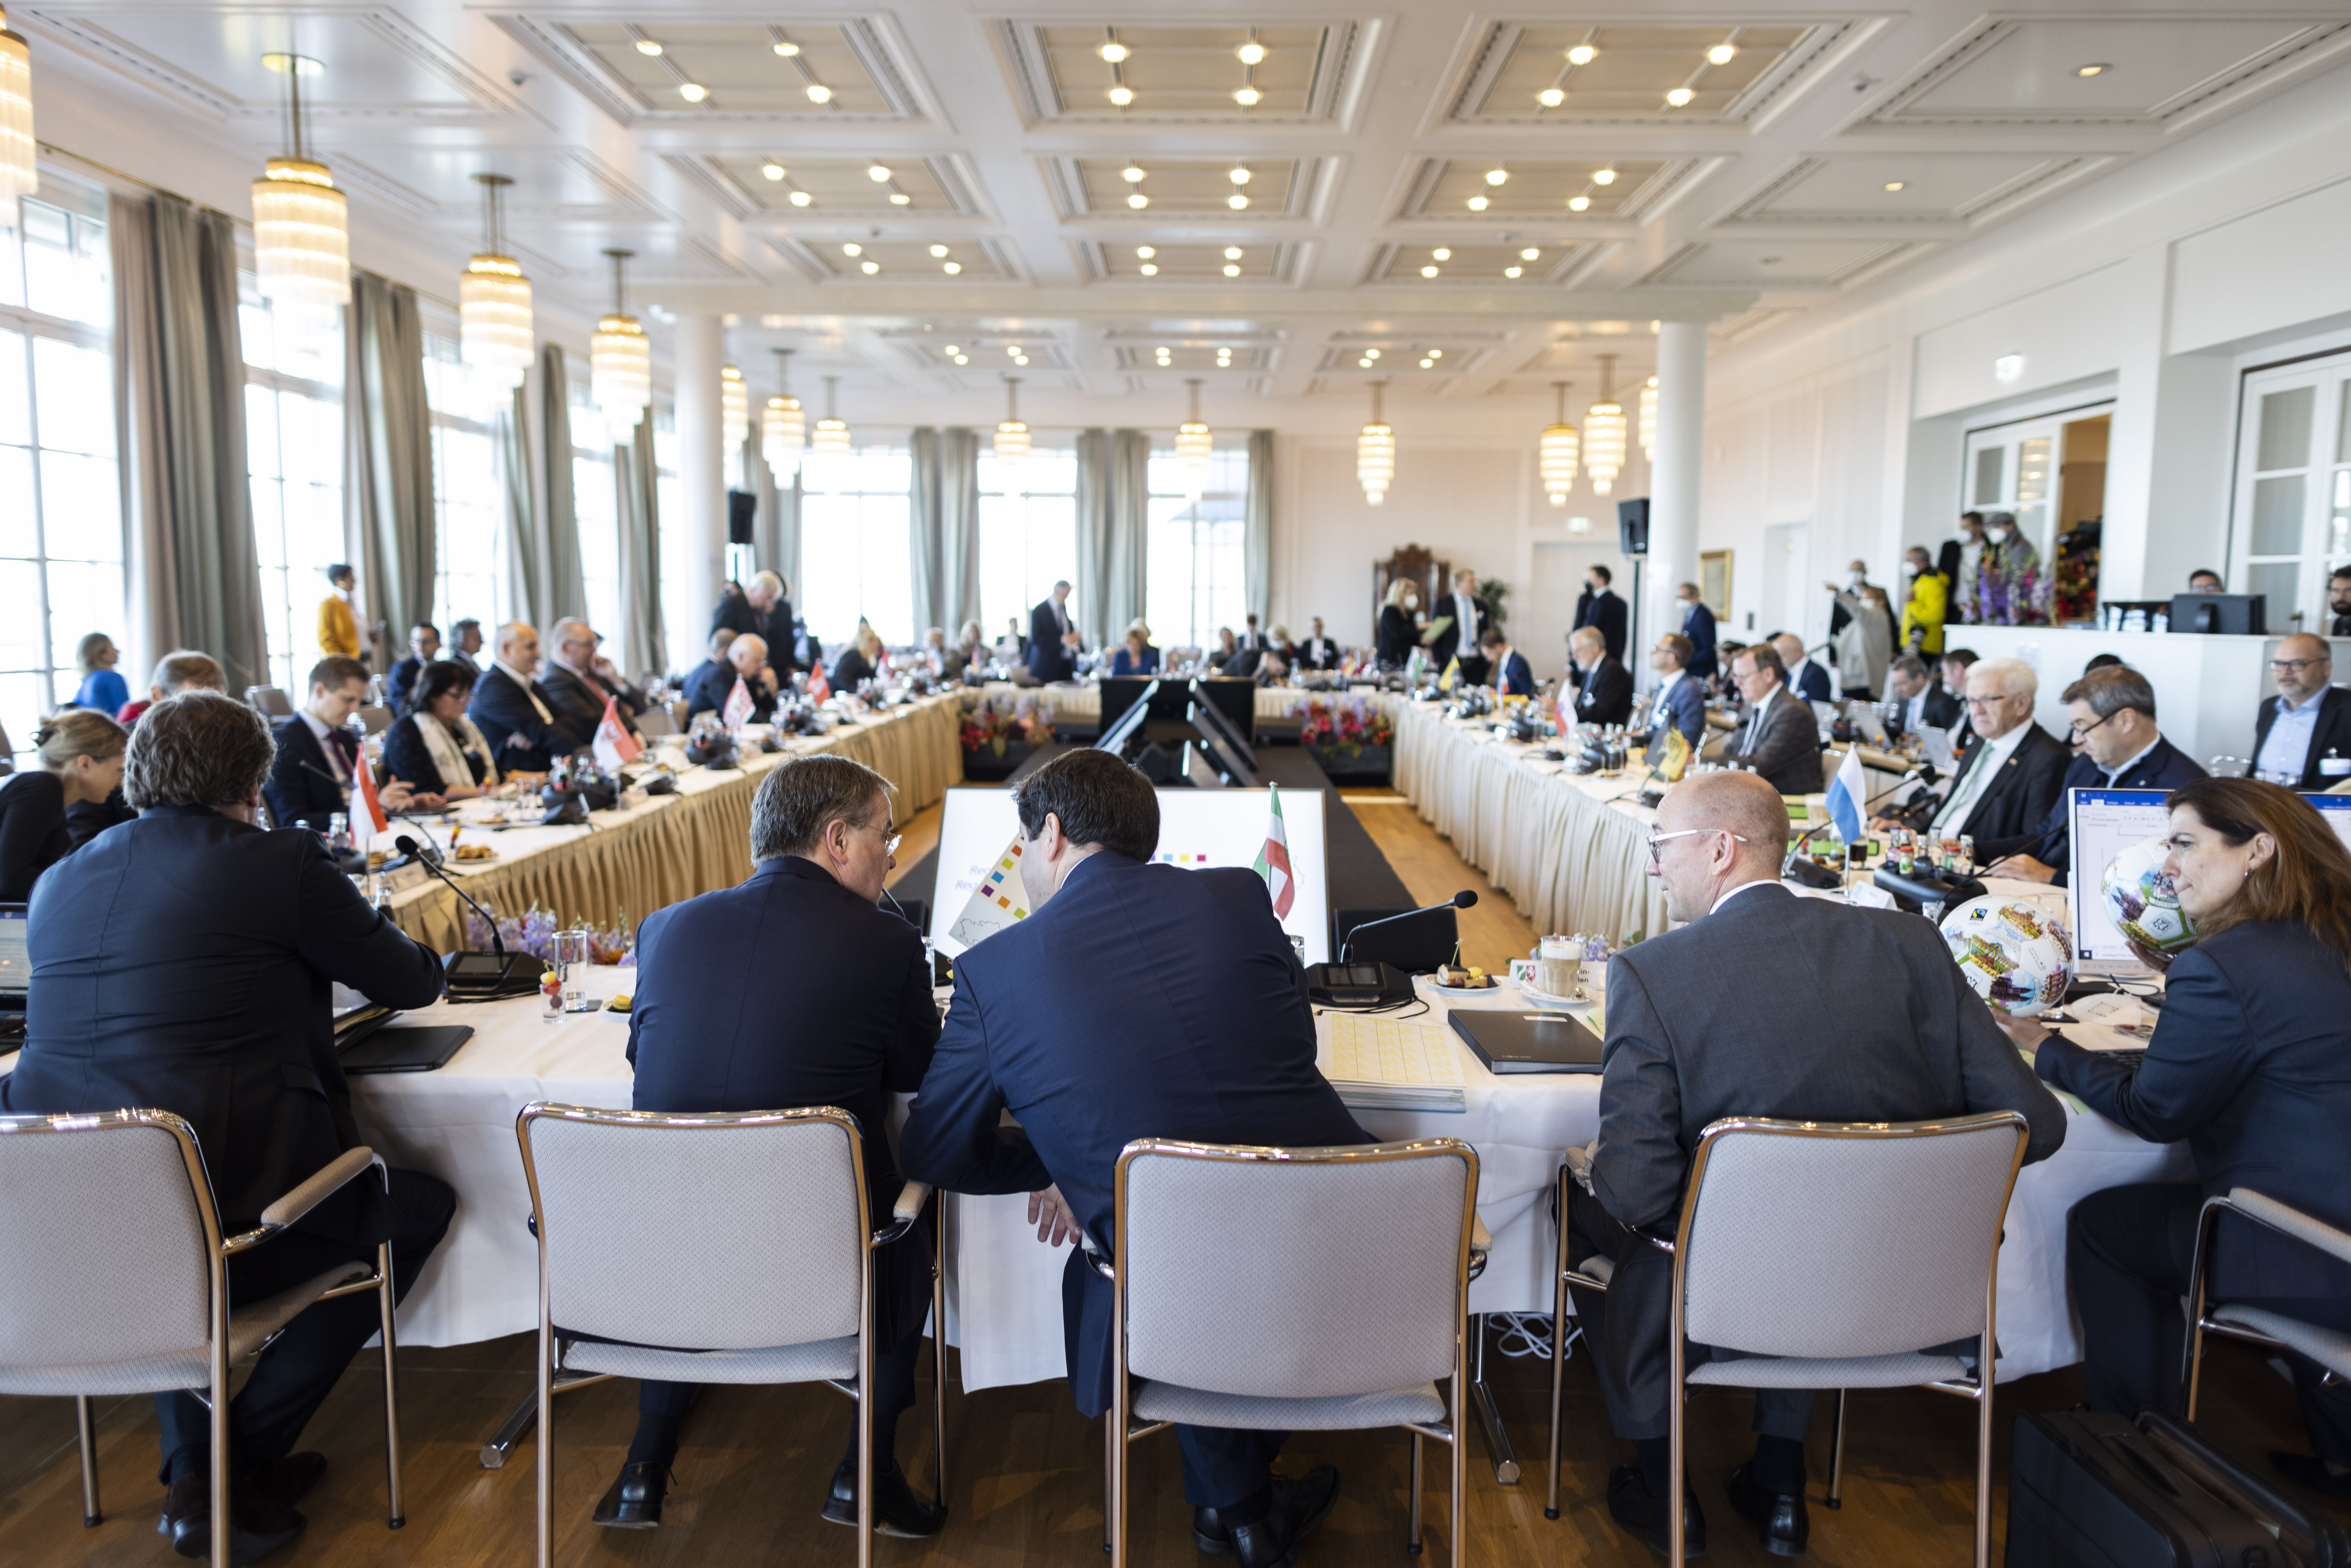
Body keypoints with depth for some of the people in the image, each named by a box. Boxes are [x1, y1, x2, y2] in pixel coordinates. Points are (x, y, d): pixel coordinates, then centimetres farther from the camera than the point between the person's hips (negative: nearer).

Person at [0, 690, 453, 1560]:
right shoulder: (280, 862, -7)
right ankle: (245, 1461, 15)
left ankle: (192, 1471, 30)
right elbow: (409, 983, 5)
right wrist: (419, 958, 29)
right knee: (422, 1204, 19)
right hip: (225, 1214, -6)